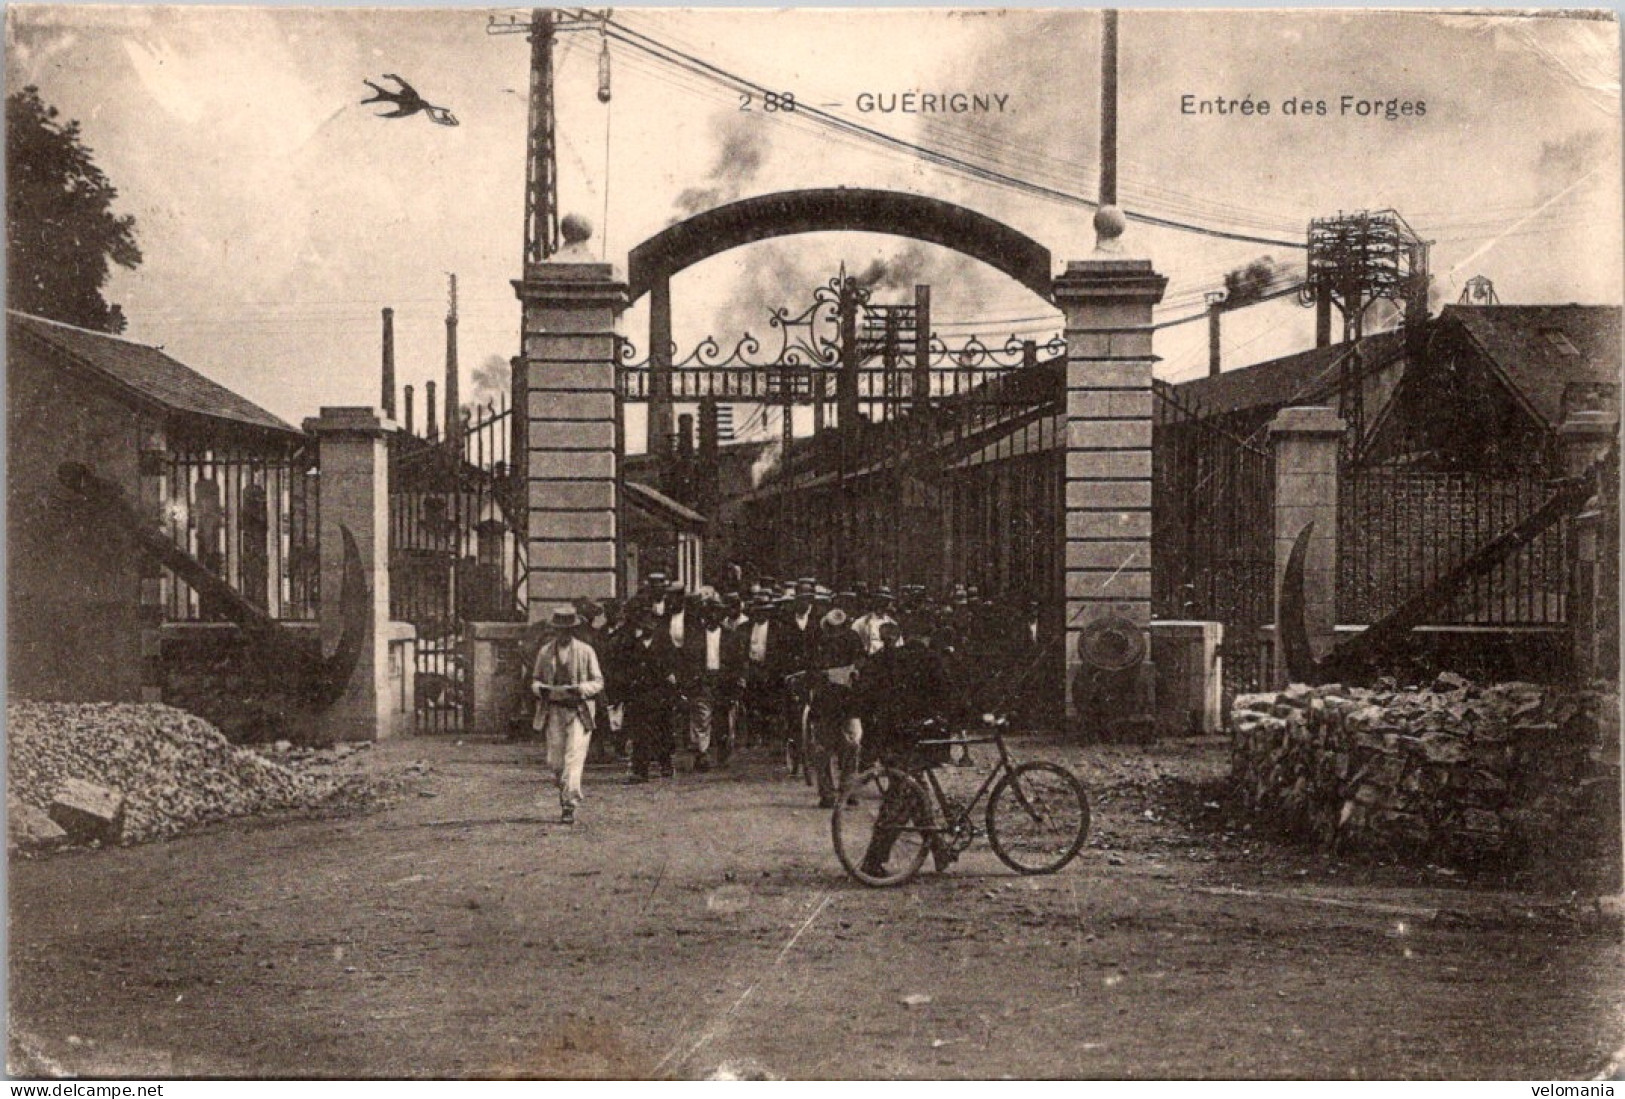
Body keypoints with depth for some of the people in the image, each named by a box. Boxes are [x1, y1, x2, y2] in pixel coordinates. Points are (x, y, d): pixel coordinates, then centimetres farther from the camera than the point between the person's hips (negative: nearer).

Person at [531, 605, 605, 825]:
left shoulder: (586, 651, 3)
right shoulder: (545, 652, 10)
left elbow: (598, 683, 3)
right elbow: (535, 681, 16)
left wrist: (579, 689, -16)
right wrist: (542, 689, -8)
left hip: (579, 711, -3)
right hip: (553, 711, 3)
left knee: (573, 759, -12)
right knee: (555, 761, 3)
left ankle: (569, 806, -13)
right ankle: (565, 790, 28)